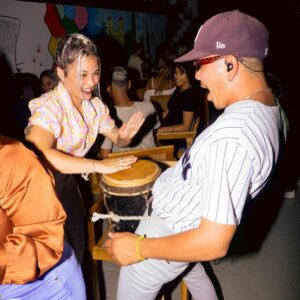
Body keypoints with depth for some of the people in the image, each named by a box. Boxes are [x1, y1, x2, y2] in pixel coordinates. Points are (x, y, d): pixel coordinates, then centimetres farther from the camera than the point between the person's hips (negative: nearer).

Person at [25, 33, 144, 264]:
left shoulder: (95, 104, -6)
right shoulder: (49, 107, -28)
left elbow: (116, 138, 5)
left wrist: (124, 136, -20)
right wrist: (98, 165, -48)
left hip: (65, 180, 7)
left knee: (77, 246, 18)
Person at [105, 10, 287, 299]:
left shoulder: (231, 136, -38)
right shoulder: (269, 103, -7)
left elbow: (214, 243, -35)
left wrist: (139, 248, -23)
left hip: (168, 231, -9)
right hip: (184, 221, 9)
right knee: (192, 272, 38)